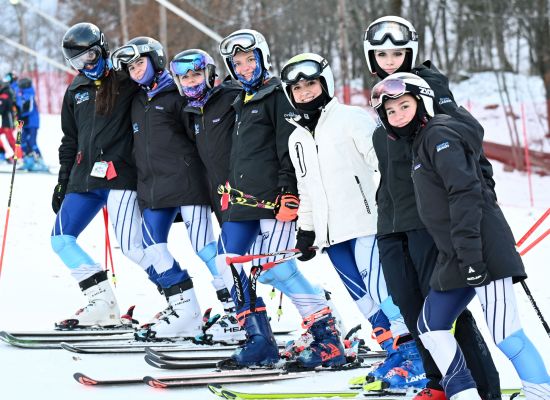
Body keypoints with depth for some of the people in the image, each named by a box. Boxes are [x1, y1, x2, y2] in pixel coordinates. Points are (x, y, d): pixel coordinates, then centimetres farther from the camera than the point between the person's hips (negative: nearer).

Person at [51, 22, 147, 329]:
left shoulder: (128, 82, -1)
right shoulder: (76, 91, 17)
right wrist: (63, 181, 20)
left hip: (120, 175, -7)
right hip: (85, 177, 7)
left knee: (132, 246, -14)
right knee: (61, 240, 0)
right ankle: (103, 305, 2)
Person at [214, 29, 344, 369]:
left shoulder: (278, 96, -5)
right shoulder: (242, 103, 22)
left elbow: (290, 149, -13)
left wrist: (288, 193, -18)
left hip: (275, 200, -9)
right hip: (244, 201, 9)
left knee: (275, 269, -16)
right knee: (229, 263, 1)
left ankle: (329, 339, -10)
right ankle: (260, 341, 5)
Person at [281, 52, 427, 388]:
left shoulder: (352, 119, -3)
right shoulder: (297, 139, 19)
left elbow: (385, 163, -10)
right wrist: (306, 230, 24)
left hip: (367, 222, -7)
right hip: (333, 234, 7)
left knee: (380, 291, -14)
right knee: (365, 300, 4)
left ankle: (415, 357, -9)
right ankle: (397, 355, 10)